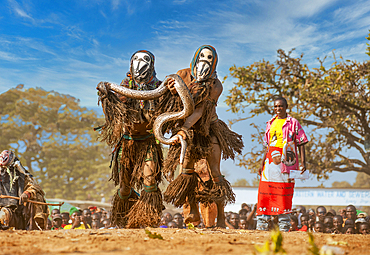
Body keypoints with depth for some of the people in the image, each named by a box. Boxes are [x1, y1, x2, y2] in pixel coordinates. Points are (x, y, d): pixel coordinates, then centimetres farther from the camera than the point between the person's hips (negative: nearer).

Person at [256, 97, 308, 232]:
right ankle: (261, 226, 8)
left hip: (286, 164, -5)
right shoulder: (270, 123, 16)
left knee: (284, 196, -2)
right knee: (264, 194, 2)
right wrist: (262, 163, 12)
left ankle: (284, 227, 4)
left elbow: (301, 143, -2)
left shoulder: (293, 123, 1)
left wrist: (302, 162, -11)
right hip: (270, 164, 5)